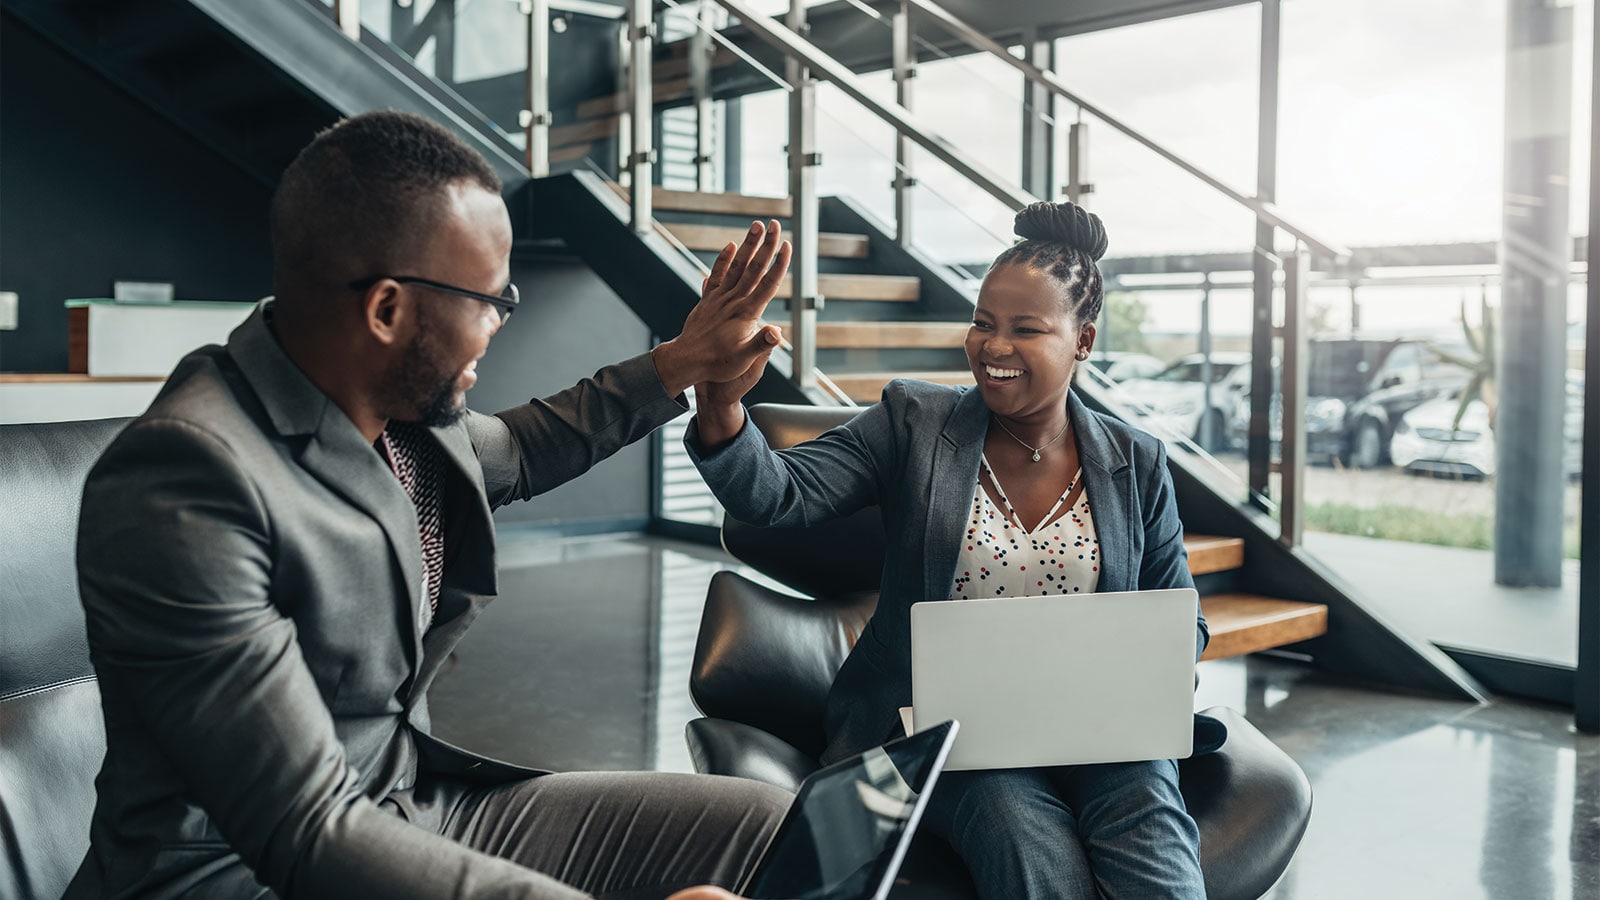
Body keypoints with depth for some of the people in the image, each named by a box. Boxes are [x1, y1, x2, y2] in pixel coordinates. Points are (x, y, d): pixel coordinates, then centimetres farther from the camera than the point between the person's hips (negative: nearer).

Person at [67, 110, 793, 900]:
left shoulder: (410, 410, -1)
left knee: (766, 827, -3)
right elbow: (307, 833, -27)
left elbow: (516, 451, 25)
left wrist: (681, 364, 24)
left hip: (419, 804, 8)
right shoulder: (186, 480, -25)